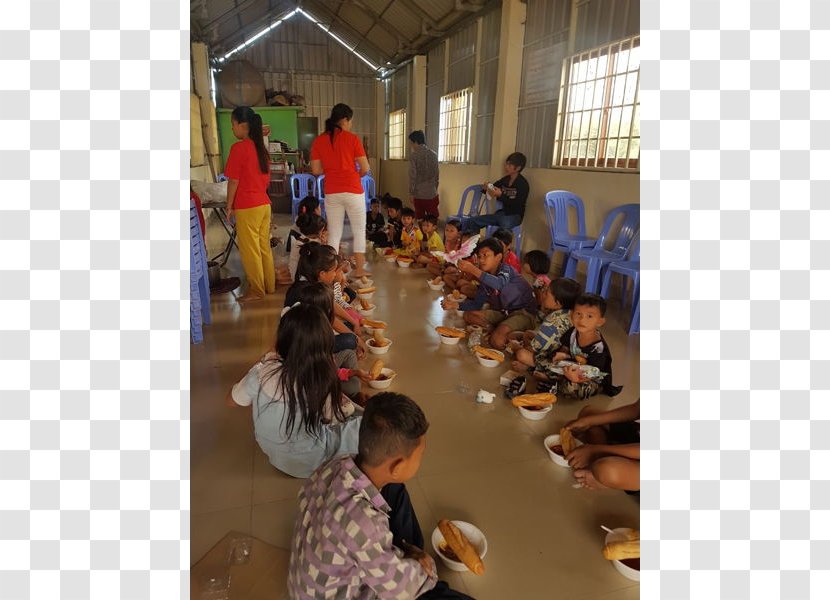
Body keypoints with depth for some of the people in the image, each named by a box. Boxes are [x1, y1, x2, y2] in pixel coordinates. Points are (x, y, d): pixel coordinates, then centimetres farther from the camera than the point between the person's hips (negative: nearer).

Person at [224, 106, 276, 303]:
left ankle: (256, 291, 9)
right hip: (264, 204, 7)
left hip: (247, 207, -7)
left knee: (250, 249, 2)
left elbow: (234, 180, -11)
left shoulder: (239, 147, -13)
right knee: (264, 246, 14)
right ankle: (270, 285, 23)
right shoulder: (261, 147, 9)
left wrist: (229, 206, -3)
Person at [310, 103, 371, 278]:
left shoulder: (318, 140, 3)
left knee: (334, 234, 9)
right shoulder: (352, 139, -6)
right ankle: (359, 269, 14)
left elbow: (316, 170, 3)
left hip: (331, 193, 3)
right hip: (353, 191, -3)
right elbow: (365, 168, -5)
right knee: (359, 231, 11)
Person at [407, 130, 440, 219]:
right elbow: (436, 174, 9)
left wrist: (411, 193, -3)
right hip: (432, 193, 3)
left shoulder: (414, 155, -9)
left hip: (419, 194, -3)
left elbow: (413, 176, -10)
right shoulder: (434, 154, 4)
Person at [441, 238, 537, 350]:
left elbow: (499, 284, -41)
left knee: (497, 340, -30)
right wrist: (456, 305, -8)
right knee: (468, 315, 2)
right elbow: (477, 303, 7)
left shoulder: (506, 269, -16)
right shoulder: (485, 278, 7)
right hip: (503, 312, 8)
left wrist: (473, 270, -51)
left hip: (525, 313, -8)